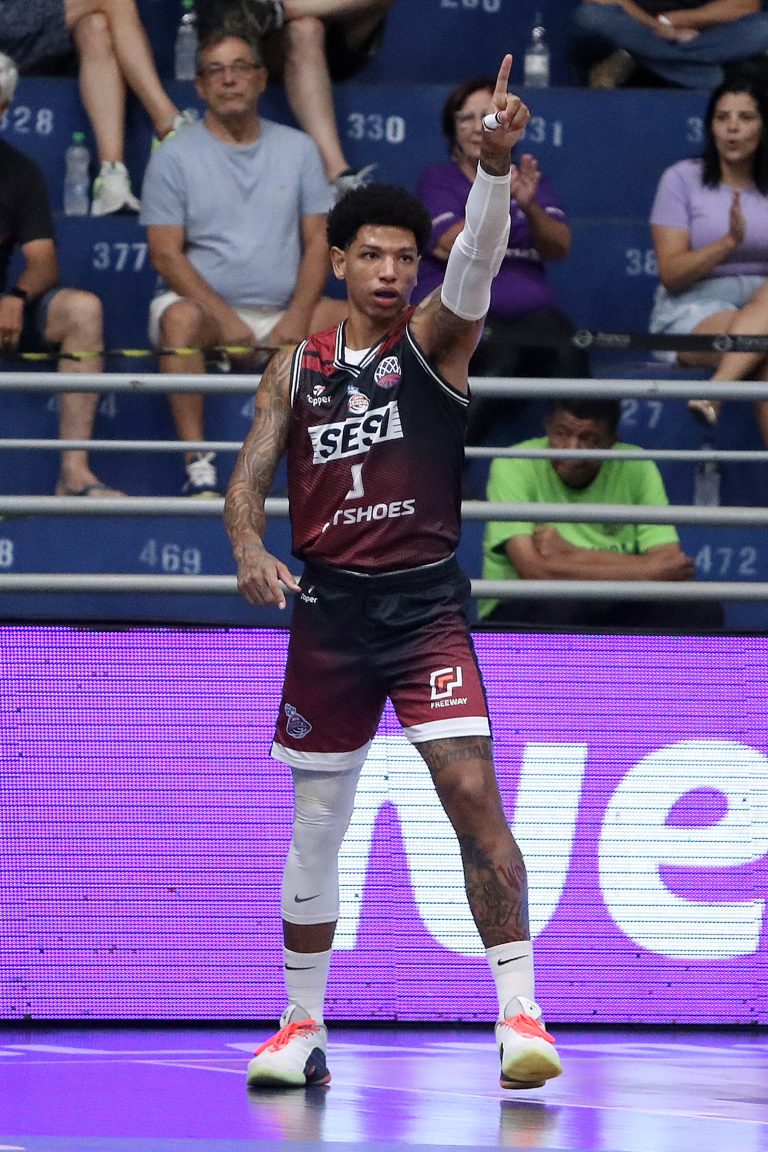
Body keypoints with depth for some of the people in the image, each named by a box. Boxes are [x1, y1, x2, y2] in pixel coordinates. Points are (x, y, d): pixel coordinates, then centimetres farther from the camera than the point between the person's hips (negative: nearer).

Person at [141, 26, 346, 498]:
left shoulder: (298, 149, 12)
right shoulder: (174, 157, 3)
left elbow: (319, 240, 7)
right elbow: (166, 254, -5)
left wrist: (298, 316, -11)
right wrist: (224, 317, -18)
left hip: (284, 317, 3)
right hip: (207, 305, -3)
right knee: (181, 317, -37)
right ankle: (199, 466, -38)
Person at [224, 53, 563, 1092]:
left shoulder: (434, 341, 1)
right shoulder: (295, 370, 10)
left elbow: (477, 262, -17)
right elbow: (250, 476, 7)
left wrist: (495, 161, -35)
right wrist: (248, 549, -15)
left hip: (427, 604, -3)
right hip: (327, 609, 3)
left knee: (472, 793, -16)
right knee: (315, 827, 9)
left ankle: (519, 1011, -18)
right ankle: (302, 1028, 20)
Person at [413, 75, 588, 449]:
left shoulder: (531, 181, 23)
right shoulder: (437, 181, 14)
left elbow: (559, 247, 6)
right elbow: (450, 247, -4)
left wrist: (529, 206, -14)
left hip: (530, 311, 3)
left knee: (565, 353, -33)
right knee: (503, 355, -37)